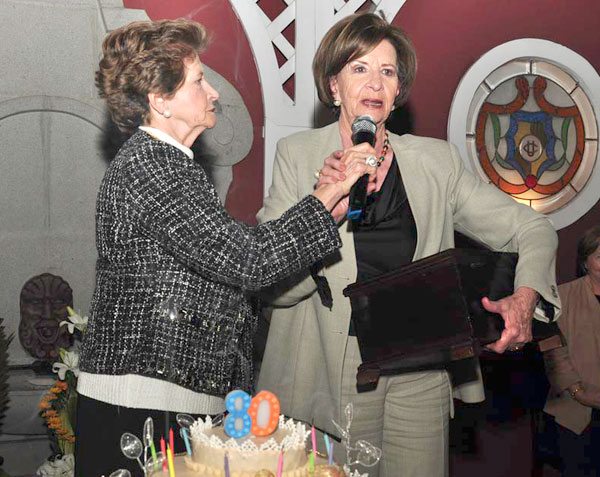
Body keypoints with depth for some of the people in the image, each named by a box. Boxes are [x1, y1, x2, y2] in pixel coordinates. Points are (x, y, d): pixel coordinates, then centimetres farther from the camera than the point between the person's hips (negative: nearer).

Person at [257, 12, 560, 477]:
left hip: (421, 373, 2)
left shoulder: (436, 161, 6)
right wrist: (326, 209, -20)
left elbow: (532, 230, 7)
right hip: (333, 372, -1)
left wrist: (523, 299, -12)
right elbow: (275, 284, -5)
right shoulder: (299, 154, 2)